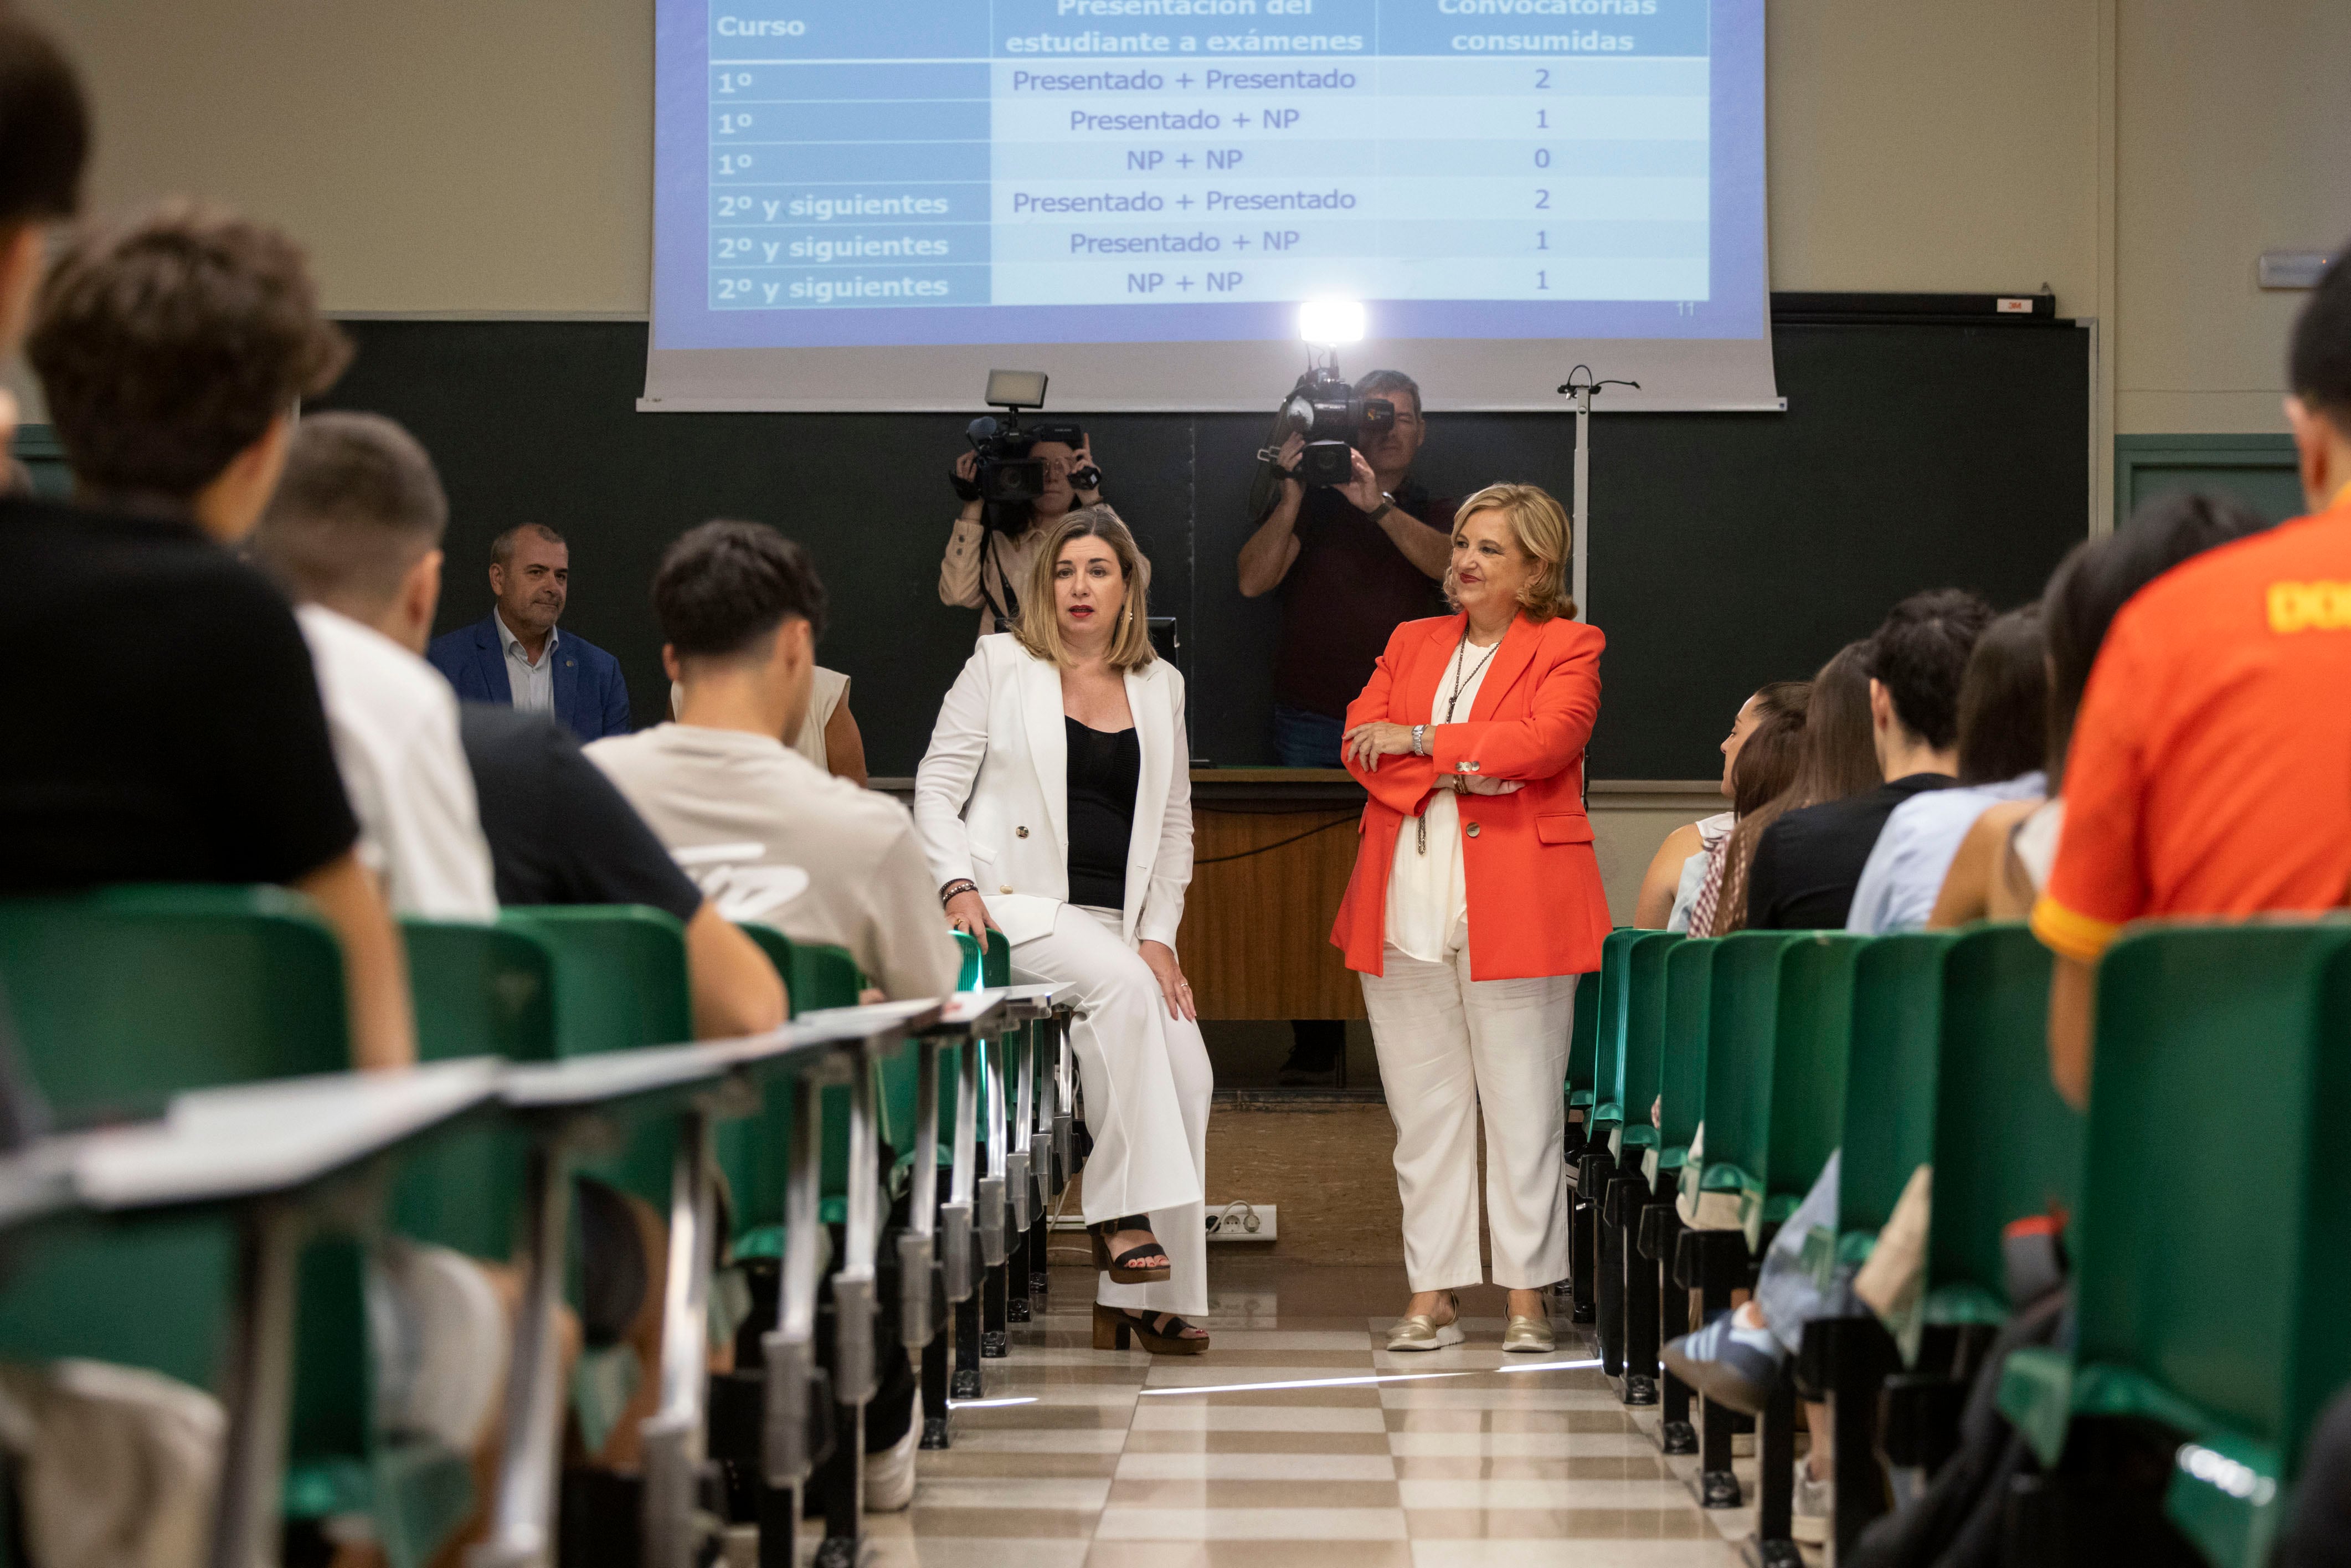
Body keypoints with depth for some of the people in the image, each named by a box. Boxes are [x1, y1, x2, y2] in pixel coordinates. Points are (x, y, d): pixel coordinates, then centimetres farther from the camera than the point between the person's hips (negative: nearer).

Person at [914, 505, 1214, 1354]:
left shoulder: (1160, 686, 17)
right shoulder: (1001, 664, 6)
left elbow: (1173, 827, 18)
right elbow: (937, 787, 3)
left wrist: (1158, 933, 4)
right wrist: (958, 887, -13)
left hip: (1117, 923, 4)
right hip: (1014, 903, -4)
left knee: (1188, 1070, -16)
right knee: (1120, 983, -34)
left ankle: (1146, 1298, -10)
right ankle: (1119, 1212, -27)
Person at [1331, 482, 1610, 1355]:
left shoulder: (1568, 647, 4)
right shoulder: (1411, 643, 18)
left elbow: (1545, 741, -14)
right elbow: (1361, 743, 6)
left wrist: (1418, 741, -9)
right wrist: (1459, 770, -10)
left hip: (1515, 904, -4)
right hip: (1407, 902, 4)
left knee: (1522, 1103, -2)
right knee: (1423, 1107, 5)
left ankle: (1528, 1298, 4)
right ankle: (1432, 1296, 9)